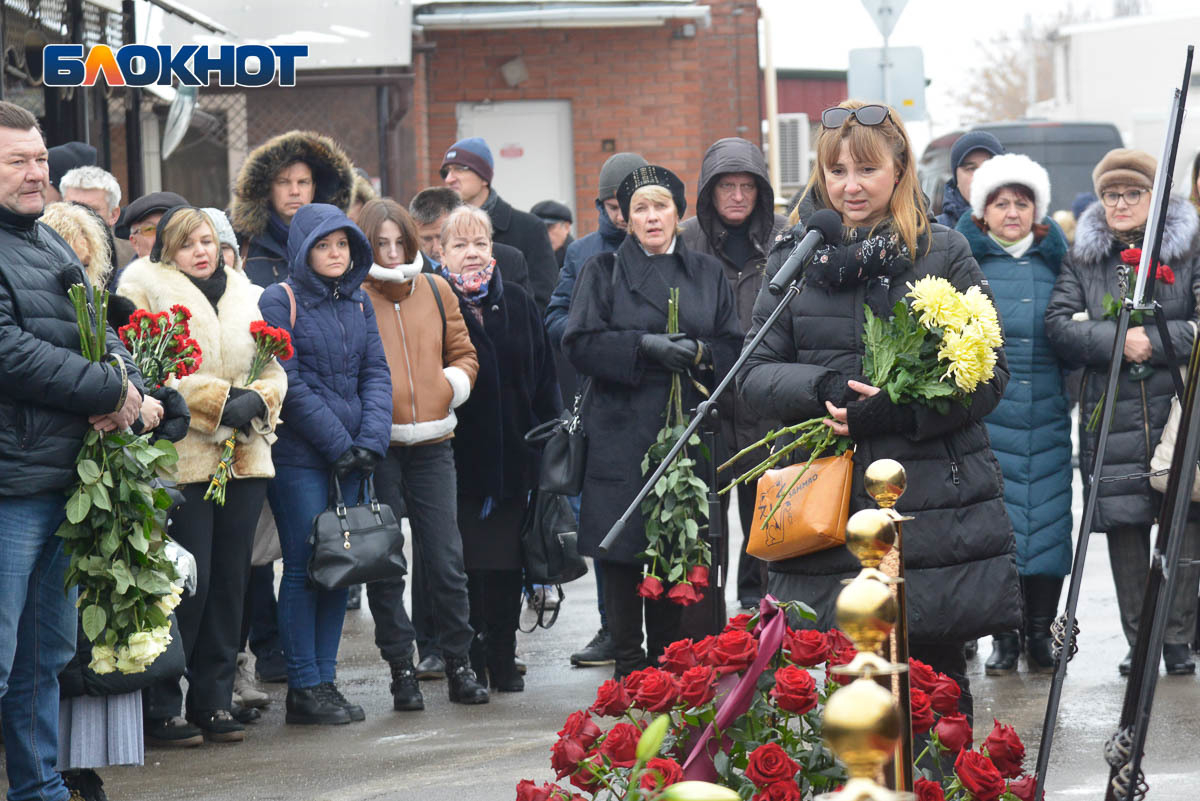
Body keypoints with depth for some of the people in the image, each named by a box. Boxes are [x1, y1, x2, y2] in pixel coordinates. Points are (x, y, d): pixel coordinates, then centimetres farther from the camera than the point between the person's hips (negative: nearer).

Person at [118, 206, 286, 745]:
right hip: (182, 457, -6)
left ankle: (215, 701, 14)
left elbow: (274, 370, 15)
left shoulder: (246, 295, 18)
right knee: (189, 580, -9)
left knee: (230, 580, 6)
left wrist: (256, 400, -7)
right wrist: (219, 401, -16)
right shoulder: (144, 288, 0)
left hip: (244, 456, 6)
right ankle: (160, 708, -1)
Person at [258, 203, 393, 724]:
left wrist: (371, 440, -5)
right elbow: (288, 384, -10)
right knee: (304, 567, -4)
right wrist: (338, 442, -11)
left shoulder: (358, 303, 13)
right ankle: (303, 687, 0)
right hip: (300, 456, -6)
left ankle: (324, 678, 12)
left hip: (351, 455, 6)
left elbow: (376, 373, 9)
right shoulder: (280, 301, -4)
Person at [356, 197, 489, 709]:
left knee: (446, 560, 2)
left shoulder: (436, 291, 10)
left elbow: (464, 354, 18)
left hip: (431, 443, 3)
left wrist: (451, 385, 0)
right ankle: (401, 670, 8)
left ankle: (458, 666, 12)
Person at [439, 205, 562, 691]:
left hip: (512, 458, 4)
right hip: (457, 460, -4)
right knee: (463, 565, -2)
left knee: (507, 565, 8)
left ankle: (503, 662, 17)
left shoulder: (516, 304, 12)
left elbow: (544, 379, 13)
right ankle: (466, 665, 6)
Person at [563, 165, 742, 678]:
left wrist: (699, 352, -12)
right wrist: (645, 347, -16)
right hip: (622, 433, -2)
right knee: (623, 549, -5)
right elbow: (580, 343, -4)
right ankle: (628, 664, 2)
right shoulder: (603, 272, 8)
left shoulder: (707, 274, 15)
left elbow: (733, 347, 9)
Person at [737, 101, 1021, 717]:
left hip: (935, 507, -2)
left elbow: (989, 373, 1)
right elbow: (755, 375, 9)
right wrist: (820, 389, -13)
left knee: (936, 687, -1)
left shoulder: (945, 255, 4)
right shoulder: (793, 259, 12)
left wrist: (907, 409, -16)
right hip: (825, 513, 2)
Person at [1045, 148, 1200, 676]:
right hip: (1111, 416, 2)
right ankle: (1138, 638, 11)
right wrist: (1116, 339, -15)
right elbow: (1058, 325, -1)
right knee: (1123, 525, 3)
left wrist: (1153, 339, -15)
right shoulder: (1083, 259, 11)